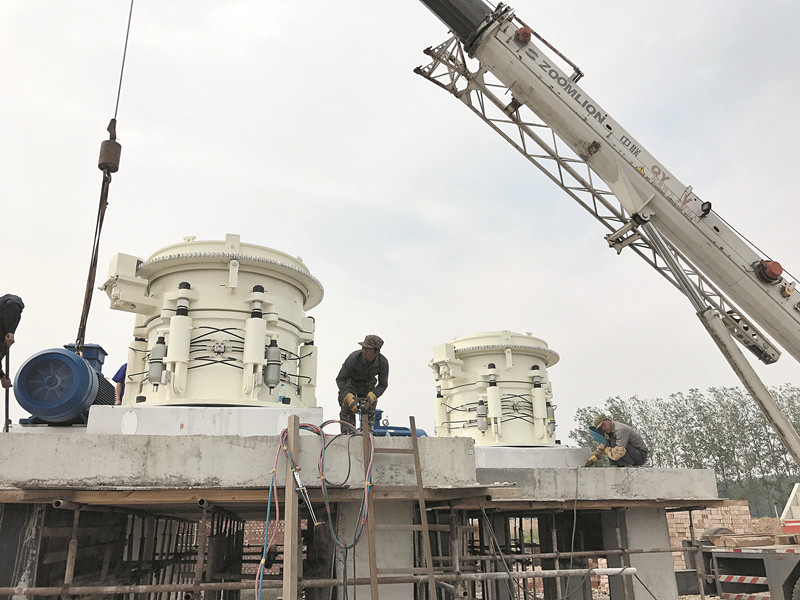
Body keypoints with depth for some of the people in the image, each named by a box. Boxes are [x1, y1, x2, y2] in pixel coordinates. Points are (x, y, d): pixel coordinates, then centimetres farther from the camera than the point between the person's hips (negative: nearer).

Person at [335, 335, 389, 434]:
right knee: (347, 410, -15)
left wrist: (372, 396, -32)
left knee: (369, 410, -7)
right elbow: (340, 379, -27)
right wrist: (349, 397, -40)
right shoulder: (353, 358, -36)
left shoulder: (383, 362, -28)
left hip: (368, 384, 2)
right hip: (350, 382, -2)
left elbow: (383, 385, -13)